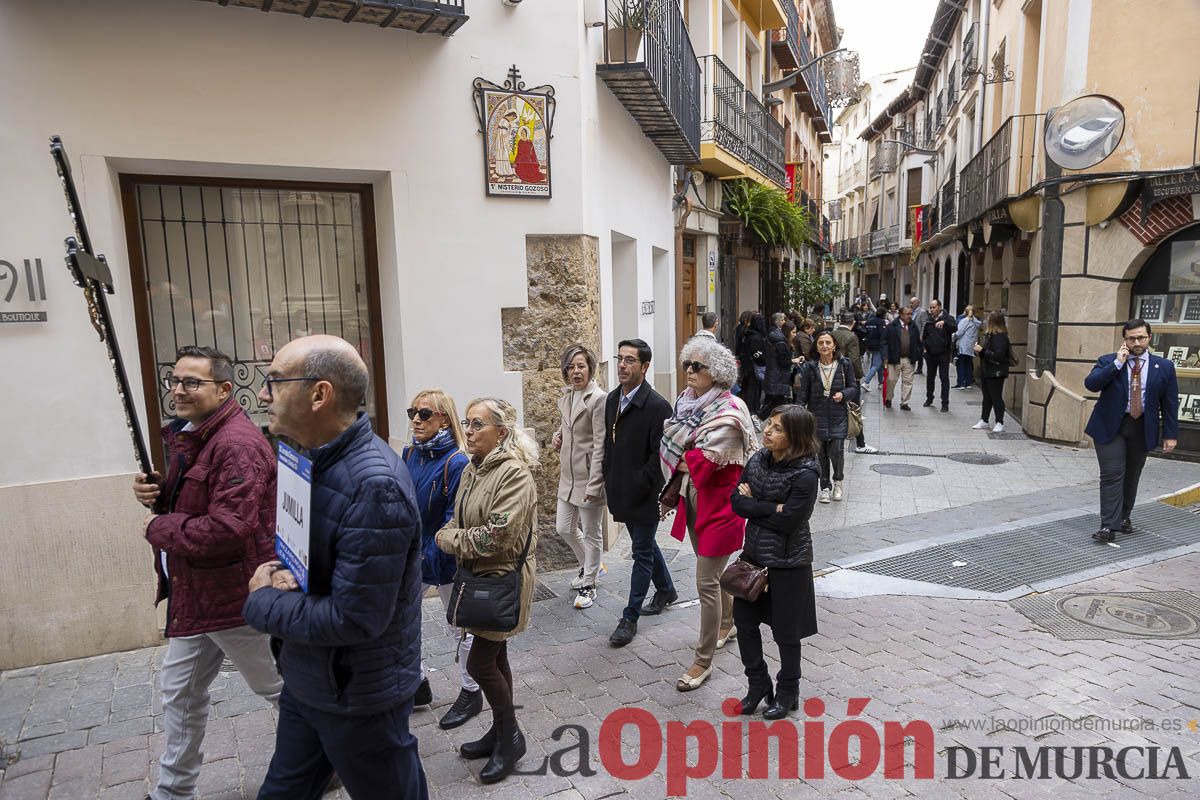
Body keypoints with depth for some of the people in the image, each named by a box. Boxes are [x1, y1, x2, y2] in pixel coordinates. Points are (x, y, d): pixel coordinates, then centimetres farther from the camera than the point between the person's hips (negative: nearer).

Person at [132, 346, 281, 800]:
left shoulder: (237, 444, -25)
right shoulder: (188, 436, 10)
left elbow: (227, 529, -31)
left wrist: (157, 528, -16)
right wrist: (154, 492, -2)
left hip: (235, 594, -10)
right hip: (194, 592, 10)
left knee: (280, 687, 8)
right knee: (180, 690, 22)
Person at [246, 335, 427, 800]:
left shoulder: (375, 486, -31)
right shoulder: (315, 458, 0)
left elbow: (355, 618, -30)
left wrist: (261, 603, -16)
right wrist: (279, 573, -10)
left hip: (359, 697, -8)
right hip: (305, 681, 8)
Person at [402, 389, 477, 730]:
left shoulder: (456, 463, -21)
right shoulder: (410, 455, 0)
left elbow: (454, 520, -20)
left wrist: (430, 557, -21)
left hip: (443, 561, -6)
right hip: (411, 555, 7)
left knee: (459, 628, 12)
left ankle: (471, 693, 33)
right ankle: (418, 685, 34)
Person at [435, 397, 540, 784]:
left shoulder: (514, 473, -21)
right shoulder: (472, 469, 6)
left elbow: (498, 535, -27)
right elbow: (460, 521, 16)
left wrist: (451, 539, -13)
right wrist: (447, 535, -7)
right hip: (481, 577, 8)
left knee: (480, 663, -2)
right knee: (494, 658, 18)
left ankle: (511, 737, 19)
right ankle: (500, 732, 34)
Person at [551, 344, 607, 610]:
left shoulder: (598, 399, -16)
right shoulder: (566, 397, 8)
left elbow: (600, 445, -19)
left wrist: (593, 485, -21)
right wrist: (557, 436, 2)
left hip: (589, 477, -8)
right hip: (568, 475, 8)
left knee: (591, 533, 8)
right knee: (564, 528, 17)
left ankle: (588, 584, 26)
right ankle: (589, 566, 41)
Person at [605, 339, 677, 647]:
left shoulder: (657, 406, -19)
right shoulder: (612, 399, 5)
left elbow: (660, 456, -19)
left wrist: (639, 487, -17)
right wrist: (609, 480, 10)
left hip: (644, 495, -8)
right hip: (622, 493, 8)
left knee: (642, 552, 5)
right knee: (645, 544, 23)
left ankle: (630, 618, 15)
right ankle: (666, 589, 44)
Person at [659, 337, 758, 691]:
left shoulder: (729, 411, -21)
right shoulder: (687, 401, 2)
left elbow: (706, 462, -26)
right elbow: (674, 452, 10)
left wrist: (680, 459, -9)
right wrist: (672, 492, 4)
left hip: (718, 503, -7)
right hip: (691, 498, 8)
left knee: (706, 582, -2)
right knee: (712, 570, 24)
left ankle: (704, 660, 11)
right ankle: (727, 623, 47)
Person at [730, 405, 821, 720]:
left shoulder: (805, 473, -20)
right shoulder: (758, 460, -1)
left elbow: (788, 520, -24)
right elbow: (736, 501, -5)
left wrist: (752, 504, -15)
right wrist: (771, 509, -18)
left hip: (787, 562, -6)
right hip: (753, 554, 6)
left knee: (786, 631, 11)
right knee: (744, 620, 14)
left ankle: (787, 693, 34)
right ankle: (758, 683, 36)